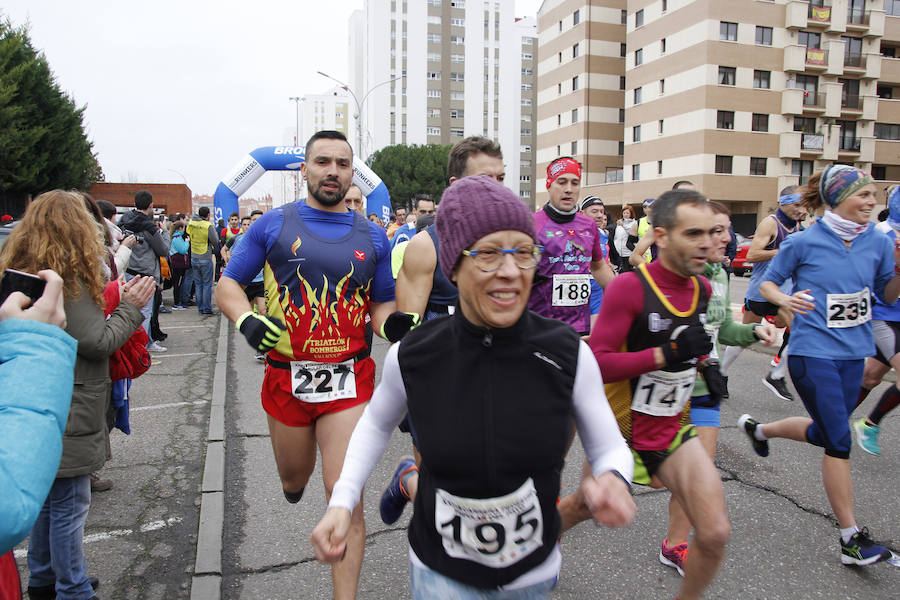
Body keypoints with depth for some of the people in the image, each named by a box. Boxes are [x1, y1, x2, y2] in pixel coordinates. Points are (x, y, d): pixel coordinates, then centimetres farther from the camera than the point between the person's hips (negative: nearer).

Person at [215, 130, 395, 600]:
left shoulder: (372, 238, 5)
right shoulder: (273, 225, 1)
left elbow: (383, 303, 12)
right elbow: (227, 284, 4)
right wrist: (247, 320, -16)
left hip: (350, 380, 0)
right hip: (287, 378, 1)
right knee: (294, 481, 21)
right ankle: (294, 479, 59)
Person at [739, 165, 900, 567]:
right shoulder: (804, 242, -9)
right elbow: (767, 283, -1)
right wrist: (785, 300, -22)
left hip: (852, 353, 6)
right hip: (813, 354, -6)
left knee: (825, 433, 19)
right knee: (839, 442, -5)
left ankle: (758, 429, 46)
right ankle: (851, 538, 7)